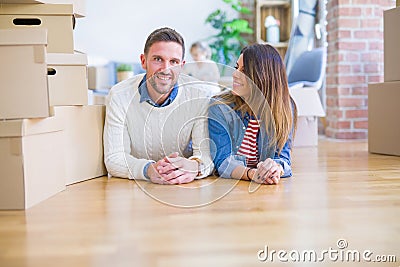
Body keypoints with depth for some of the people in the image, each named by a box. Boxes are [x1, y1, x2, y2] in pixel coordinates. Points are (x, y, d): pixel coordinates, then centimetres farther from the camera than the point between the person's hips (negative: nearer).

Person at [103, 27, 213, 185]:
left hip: (184, 191, 1)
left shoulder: (198, 98, -6)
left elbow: (207, 153, -11)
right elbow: (114, 158, -13)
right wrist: (148, 170, -33)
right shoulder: (119, 97, -8)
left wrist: (194, 166, -35)